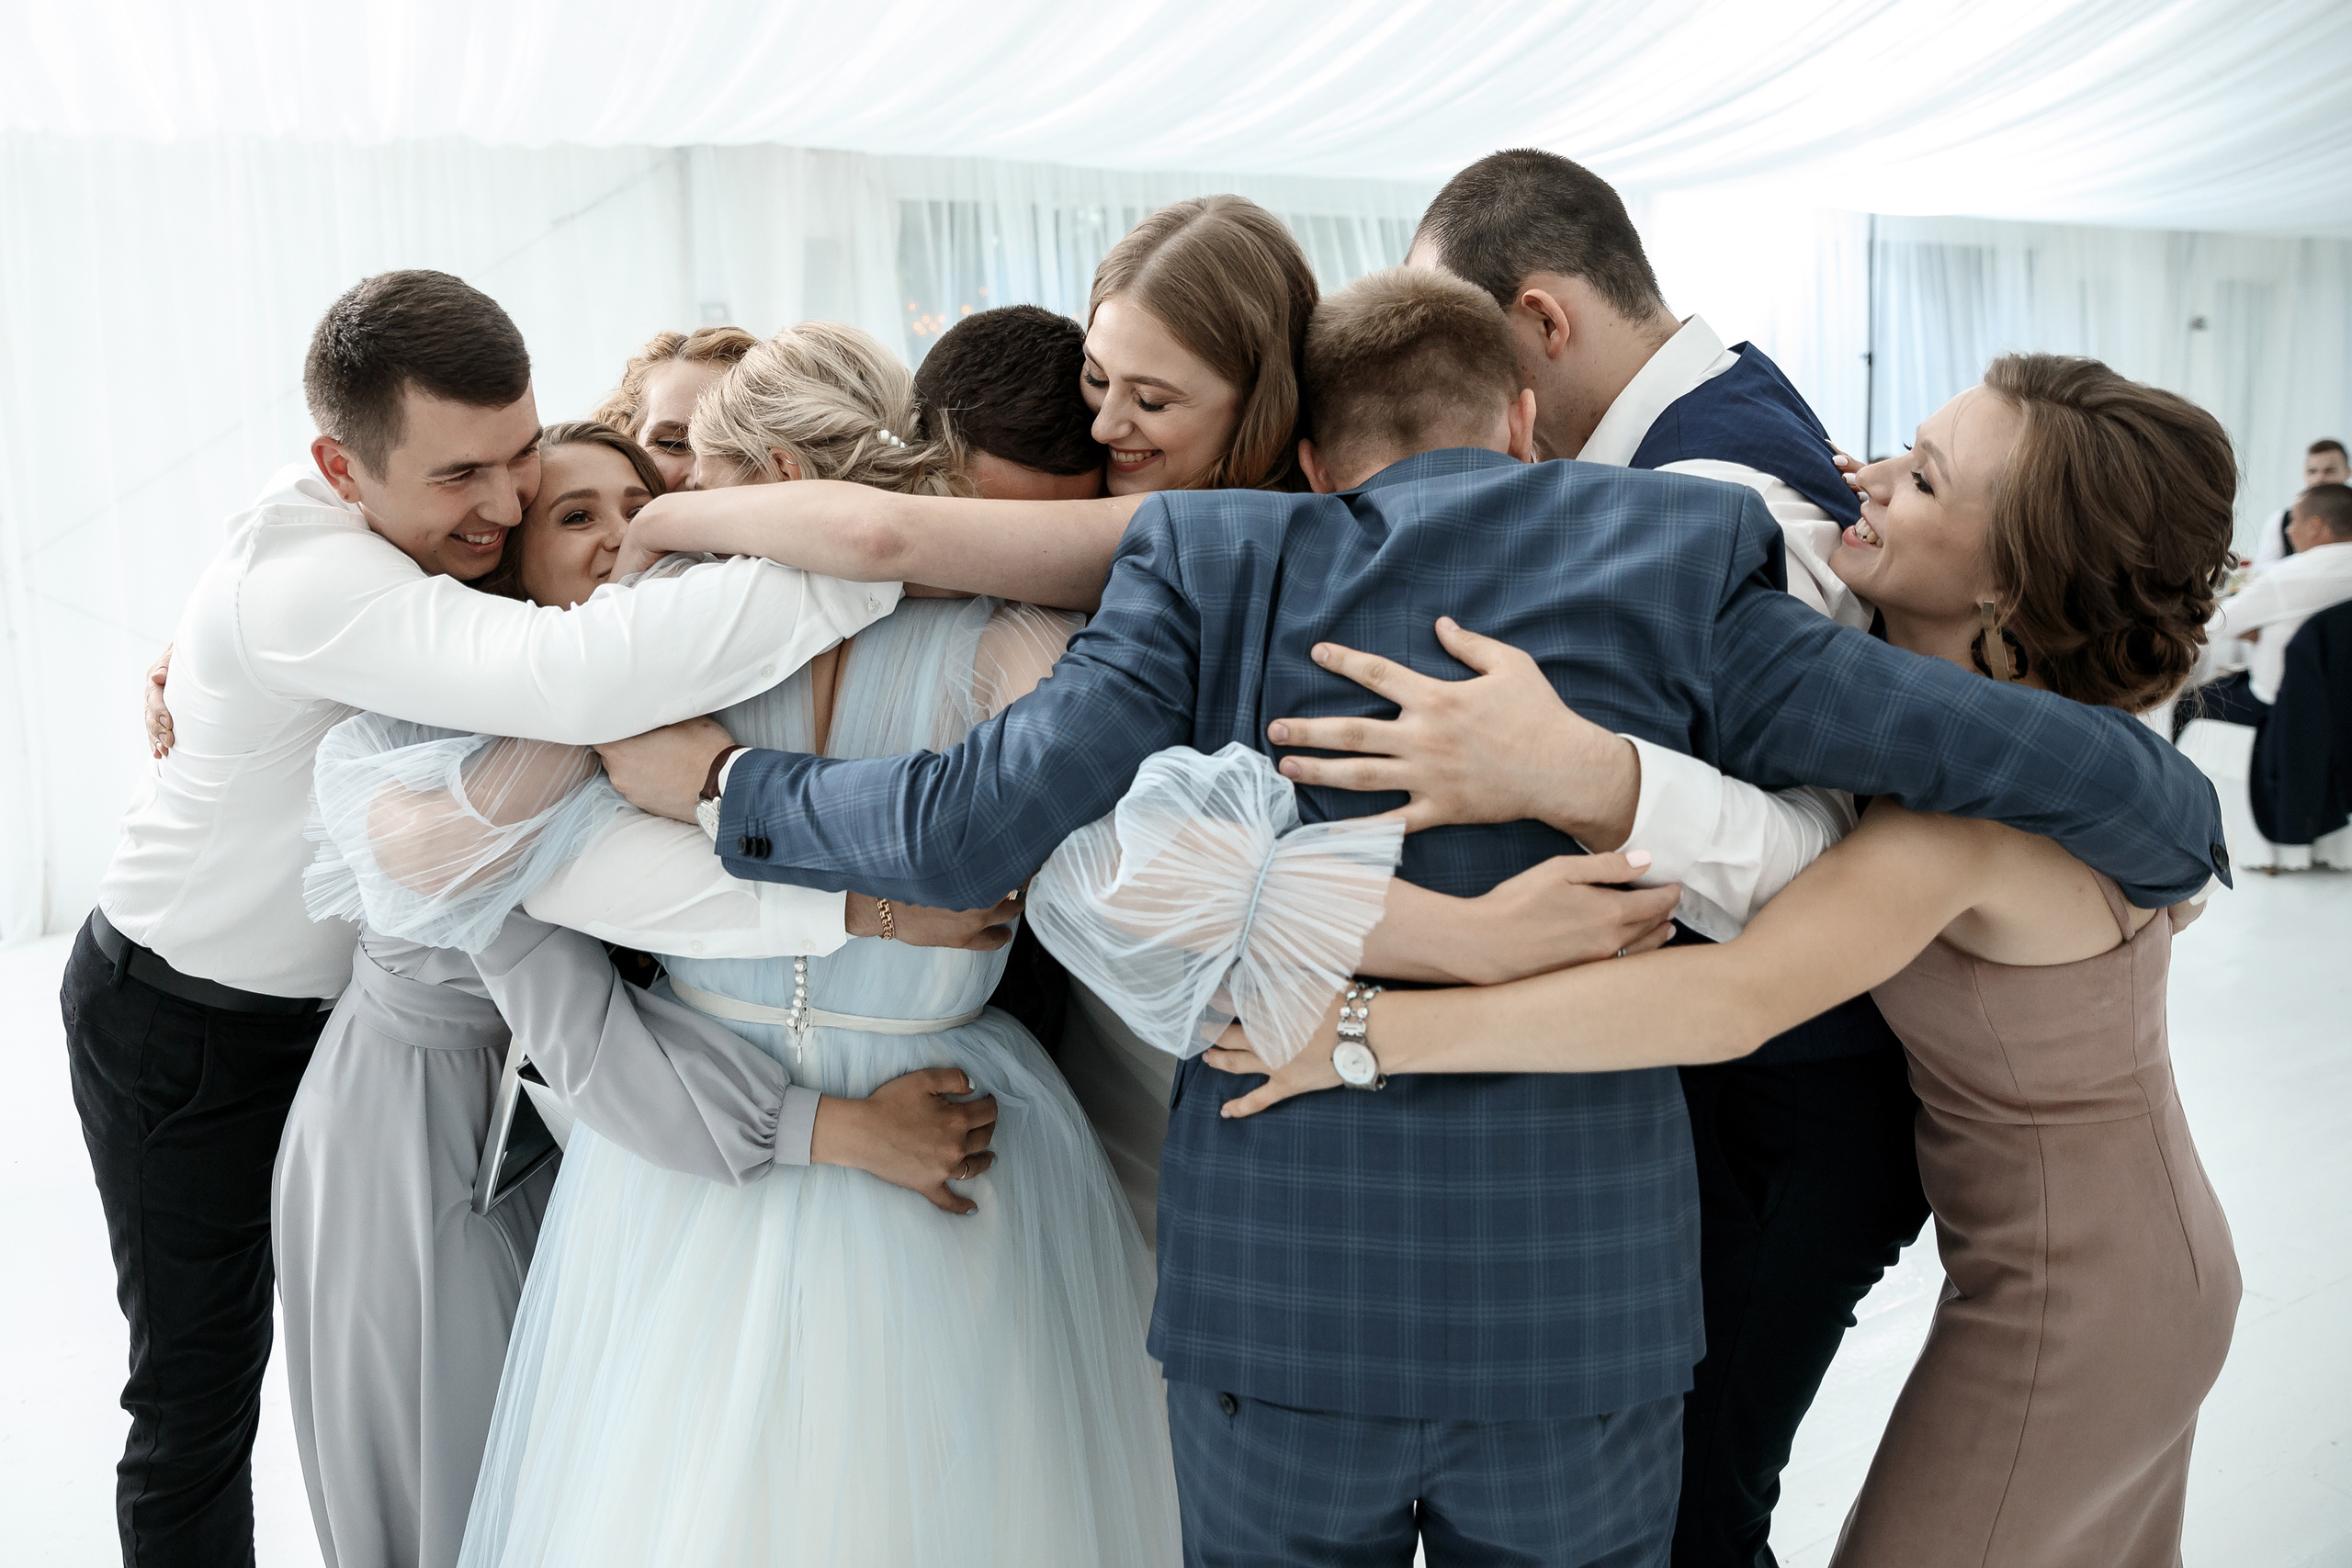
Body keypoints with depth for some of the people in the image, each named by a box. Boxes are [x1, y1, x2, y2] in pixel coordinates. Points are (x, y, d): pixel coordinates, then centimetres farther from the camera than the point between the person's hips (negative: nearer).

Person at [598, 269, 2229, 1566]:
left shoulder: (1213, 563, -2)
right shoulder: (1680, 555, -1)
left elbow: (985, 818, -10)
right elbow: (2030, 755, -3)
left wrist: (723, 783, 6)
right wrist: (2173, 837, 18)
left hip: (1277, 1291, 0)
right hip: (1588, 1305, 1)